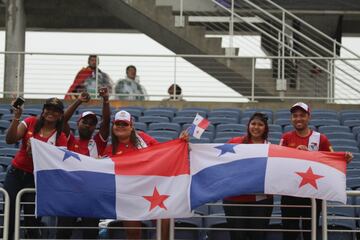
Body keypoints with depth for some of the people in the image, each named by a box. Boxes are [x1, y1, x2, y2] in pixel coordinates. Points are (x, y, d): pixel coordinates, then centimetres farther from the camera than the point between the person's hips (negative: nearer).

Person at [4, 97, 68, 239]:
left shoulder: (60, 138, -1)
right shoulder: (31, 122, 3)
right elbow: (10, 140, -5)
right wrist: (16, 118, -15)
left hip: (36, 179, -1)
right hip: (15, 173, 1)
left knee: (32, 221, -1)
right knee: (8, 216, -2)